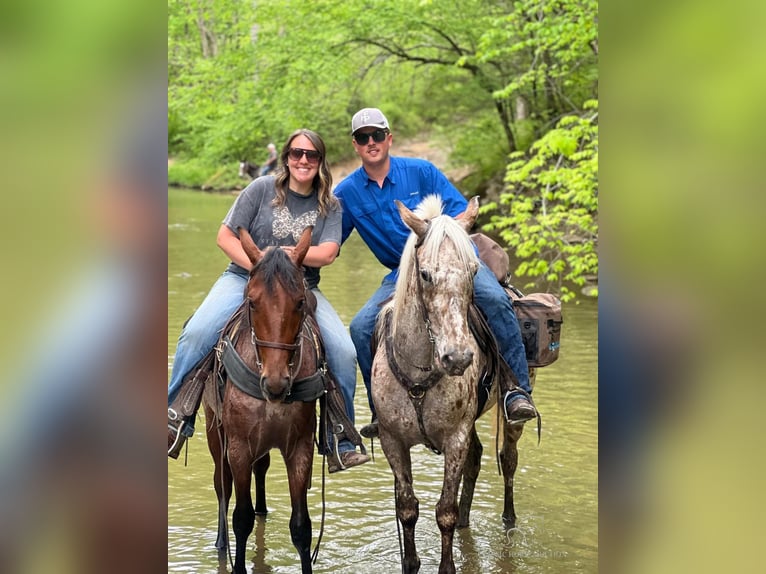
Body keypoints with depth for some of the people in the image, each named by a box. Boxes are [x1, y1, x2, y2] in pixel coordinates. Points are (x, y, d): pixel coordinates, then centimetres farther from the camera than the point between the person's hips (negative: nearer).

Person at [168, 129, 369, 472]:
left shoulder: (330, 205, 5)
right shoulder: (262, 189, -1)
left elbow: (327, 253, -8)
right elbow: (226, 236, -3)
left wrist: (287, 254, -19)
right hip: (243, 278, -1)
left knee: (344, 352, -18)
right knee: (196, 334, -26)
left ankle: (341, 445, -5)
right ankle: (175, 420, -9)